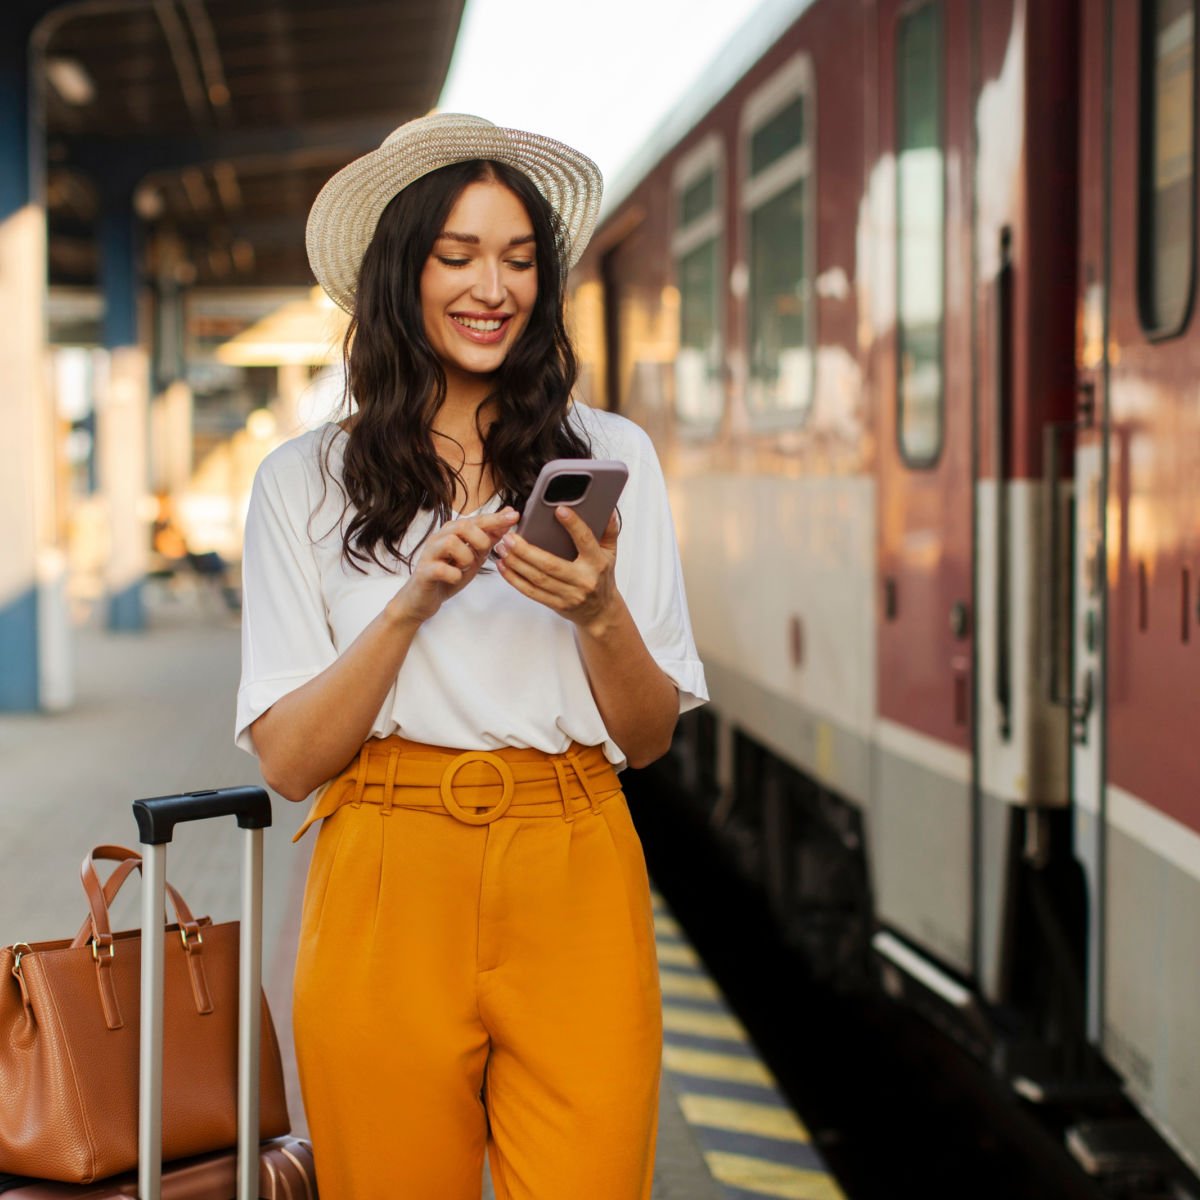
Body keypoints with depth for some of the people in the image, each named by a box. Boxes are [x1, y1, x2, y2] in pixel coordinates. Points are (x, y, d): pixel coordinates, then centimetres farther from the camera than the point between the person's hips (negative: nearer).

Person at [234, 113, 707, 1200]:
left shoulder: (612, 456, 6)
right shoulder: (304, 482, 4)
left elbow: (651, 737, 6)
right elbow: (287, 760, -2)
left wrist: (600, 614, -13)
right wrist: (414, 602, -15)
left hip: (575, 891, 1)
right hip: (389, 894, 0)